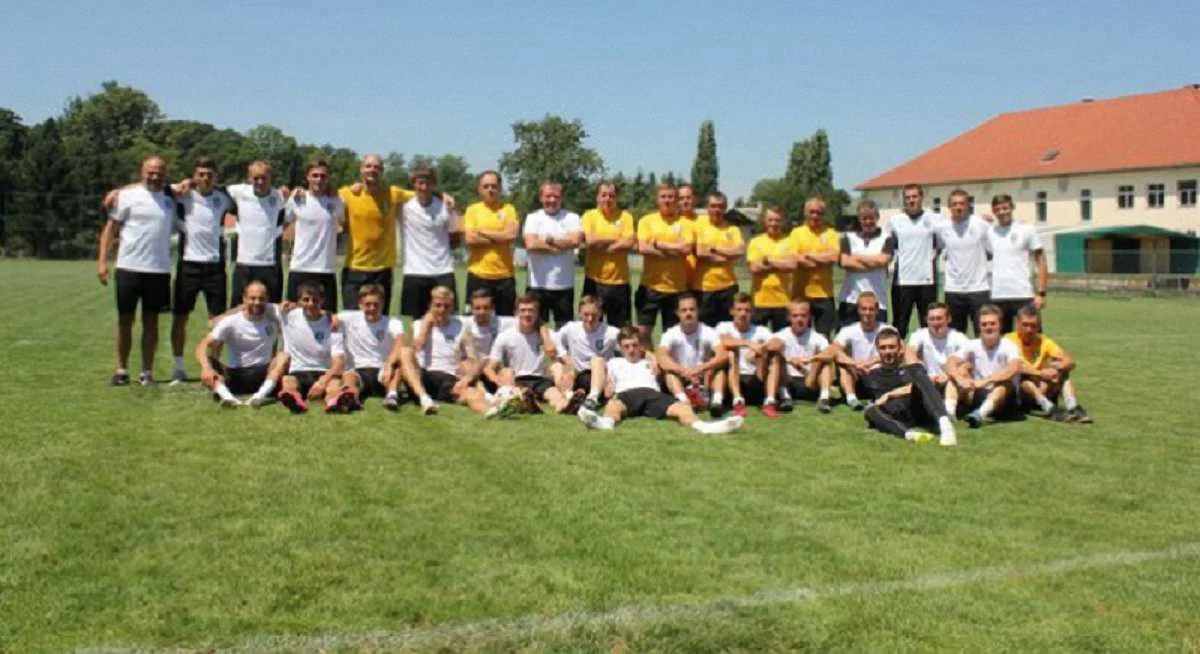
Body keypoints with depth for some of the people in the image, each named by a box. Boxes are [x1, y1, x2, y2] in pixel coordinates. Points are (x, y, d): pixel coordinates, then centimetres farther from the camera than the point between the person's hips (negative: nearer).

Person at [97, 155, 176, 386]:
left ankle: (147, 372, 13)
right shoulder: (128, 195, -1)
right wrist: (102, 260, -8)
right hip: (129, 268, -2)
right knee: (125, 320, 6)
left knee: (151, 321, 7)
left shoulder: (170, 199, 9)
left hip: (159, 270, 2)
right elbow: (111, 228, -1)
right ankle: (122, 370, 16)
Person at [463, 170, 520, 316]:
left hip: (505, 275, 0)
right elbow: (470, 240, -8)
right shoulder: (472, 210, 5)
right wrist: (500, 238, -9)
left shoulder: (509, 209, 5)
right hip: (478, 275, 0)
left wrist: (482, 231, -7)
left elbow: (511, 235, -12)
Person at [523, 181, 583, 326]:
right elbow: (531, 244, -13)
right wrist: (561, 247, -9)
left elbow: (575, 240, -14)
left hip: (564, 286, 0)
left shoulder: (572, 217, 5)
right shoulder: (533, 218, 3)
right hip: (537, 285, 0)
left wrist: (549, 240, -7)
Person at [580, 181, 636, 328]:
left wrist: (601, 243, -11)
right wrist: (616, 239, -7)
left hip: (619, 281, 0)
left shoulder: (625, 216, 3)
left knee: (619, 328, 8)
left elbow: (629, 243, -11)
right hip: (594, 280, 0)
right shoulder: (589, 215, 2)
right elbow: (590, 240, -13)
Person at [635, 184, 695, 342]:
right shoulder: (647, 220, 3)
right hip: (650, 285, 0)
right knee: (643, 330, 0)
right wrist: (674, 251, -11)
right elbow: (643, 247, -10)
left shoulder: (685, 223, 3)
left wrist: (658, 244, -9)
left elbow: (687, 248, -12)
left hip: (676, 287, 0)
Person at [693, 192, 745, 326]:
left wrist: (714, 248, -8)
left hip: (728, 286, 2)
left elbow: (740, 251, -9)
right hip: (704, 287, -2)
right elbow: (700, 252, -12)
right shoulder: (699, 225, 1)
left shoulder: (733, 229, 8)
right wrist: (727, 256, -8)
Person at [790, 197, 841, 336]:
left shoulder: (831, 233, 6)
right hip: (801, 293, -1)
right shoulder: (797, 232, 4)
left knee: (823, 336, 6)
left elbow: (834, 256, -10)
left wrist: (809, 255, -7)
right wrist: (823, 260, -9)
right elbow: (796, 259, -10)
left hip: (824, 293, 1)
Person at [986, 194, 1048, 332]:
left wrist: (1041, 293, -6)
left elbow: (1040, 261, 1)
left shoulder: (1026, 230, 1)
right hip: (997, 297, 3)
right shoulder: (990, 232, 9)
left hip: (1023, 296, -3)